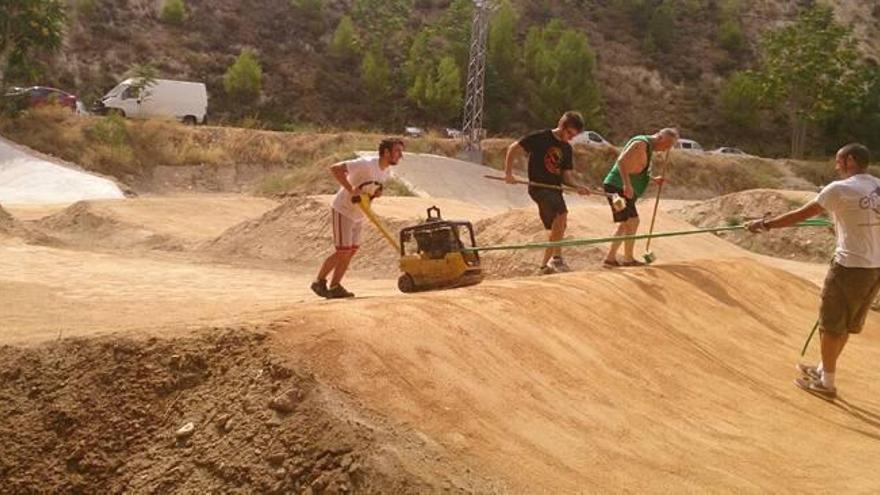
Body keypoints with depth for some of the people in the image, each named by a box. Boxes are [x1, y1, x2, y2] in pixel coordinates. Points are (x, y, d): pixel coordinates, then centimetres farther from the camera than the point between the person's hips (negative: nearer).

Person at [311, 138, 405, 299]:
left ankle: (334, 287, 14)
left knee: (352, 251, 6)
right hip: (343, 211, -8)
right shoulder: (366, 164, -25)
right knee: (343, 251, -8)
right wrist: (351, 189, -31)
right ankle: (319, 282, 7)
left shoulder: (386, 172, 2)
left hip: (357, 215, 8)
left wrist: (377, 193, -5)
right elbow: (334, 168, -28)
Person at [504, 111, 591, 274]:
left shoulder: (567, 149, 15)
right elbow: (513, 148, -4)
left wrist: (576, 186, -6)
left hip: (555, 190, 8)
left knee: (558, 228, 9)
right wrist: (508, 173, -13)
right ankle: (557, 258, -25)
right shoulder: (540, 138, -6)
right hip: (539, 187, -8)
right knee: (562, 213, -28)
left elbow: (566, 175, 14)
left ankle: (545, 265, 22)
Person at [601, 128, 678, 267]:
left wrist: (653, 179, 15)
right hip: (618, 187, -11)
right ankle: (628, 259, -2)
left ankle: (610, 258, 22)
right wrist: (627, 184, -36)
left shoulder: (648, 148, 17)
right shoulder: (641, 143, -14)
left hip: (624, 189, 11)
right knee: (632, 221, -9)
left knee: (625, 224, 15)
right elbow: (621, 161, -26)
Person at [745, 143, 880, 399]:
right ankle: (824, 370, 36)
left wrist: (765, 224, -3)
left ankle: (826, 383, 17)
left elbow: (800, 215, -11)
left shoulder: (840, 189, -12)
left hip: (851, 266, -7)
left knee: (831, 325, 8)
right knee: (846, 324, 20)